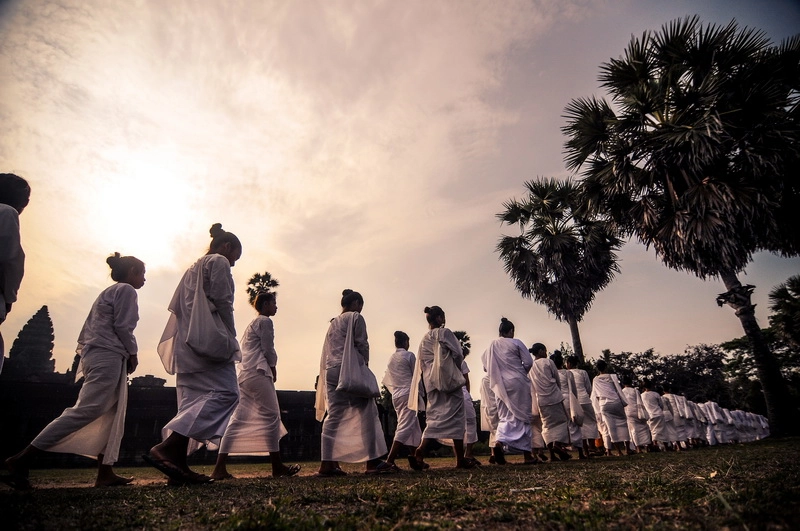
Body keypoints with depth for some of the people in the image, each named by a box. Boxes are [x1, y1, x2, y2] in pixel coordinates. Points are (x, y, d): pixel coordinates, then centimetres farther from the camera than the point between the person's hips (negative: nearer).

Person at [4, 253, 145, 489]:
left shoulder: (107, 292, 25)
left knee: (112, 416, 6)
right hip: (108, 357, -10)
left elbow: (87, 330, 21)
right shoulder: (126, 290, -3)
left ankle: (105, 473, 4)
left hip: (96, 355, 10)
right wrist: (133, 353, -2)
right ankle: (22, 459, -12)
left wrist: (86, 353, 18)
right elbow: (122, 326, -12)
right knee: (84, 411, -13)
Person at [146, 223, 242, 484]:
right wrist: (231, 340, -5)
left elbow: (177, 307, 22)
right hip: (208, 339, -10)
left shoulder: (193, 268, 27)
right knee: (225, 393, -14)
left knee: (193, 400, 7)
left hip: (186, 341, 10)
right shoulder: (219, 262, 1)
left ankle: (178, 463, 1)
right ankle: (166, 448, -25)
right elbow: (222, 302, -11)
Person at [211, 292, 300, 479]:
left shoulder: (252, 323, 25)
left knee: (238, 420, 6)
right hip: (258, 374, -10)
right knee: (271, 416, -4)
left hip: (244, 375, 10)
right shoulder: (265, 321, -5)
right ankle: (277, 467, 2)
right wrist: (274, 371, 8)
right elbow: (269, 351, -9)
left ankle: (220, 468, 4)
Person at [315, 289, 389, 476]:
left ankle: (328, 463, 3)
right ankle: (373, 461, -2)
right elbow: (362, 344, -6)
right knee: (366, 413, -2)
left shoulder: (333, 322, 20)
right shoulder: (356, 317, 0)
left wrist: (330, 369, 16)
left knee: (334, 415, 5)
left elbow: (327, 350, 17)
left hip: (331, 371, 7)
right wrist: (365, 364, 5)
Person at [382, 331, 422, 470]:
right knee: (405, 427, -11)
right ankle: (389, 461, -20)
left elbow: (386, 380, 17)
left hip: (396, 396, 8)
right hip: (408, 394, -8)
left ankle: (414, 458, 17)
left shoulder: (391, 358, 14)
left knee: (414, 427, 17)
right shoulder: (409, 355, -5)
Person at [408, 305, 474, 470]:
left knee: (435, 416, 6)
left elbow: (421, 364, 12)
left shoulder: (424, 339, 13)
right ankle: (460, 459, 7)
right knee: (455, 416, 1)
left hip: (432, 382, 6)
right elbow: (457, 355, -9)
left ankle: (421, 450, -14)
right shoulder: (445, 333, -5)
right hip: (449, 380, -6)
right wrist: (458, 370, 8)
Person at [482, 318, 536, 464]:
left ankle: (499, 442, -15)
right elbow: (529, 362, -6)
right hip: (518, 383, -3)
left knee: (505, 417, 11)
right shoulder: (516, 343, -6)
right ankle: (527, 455, 12)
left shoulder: (492, 345, 3)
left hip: (500, 385, 3)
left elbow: (486, 366, 7)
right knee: (522, 417, 6)